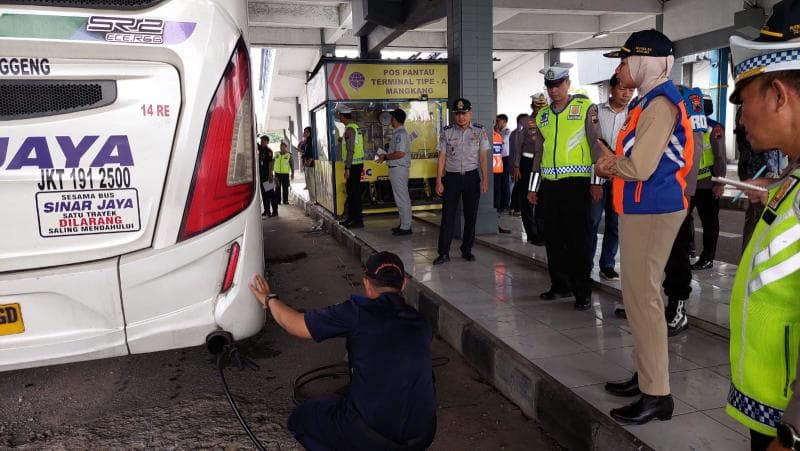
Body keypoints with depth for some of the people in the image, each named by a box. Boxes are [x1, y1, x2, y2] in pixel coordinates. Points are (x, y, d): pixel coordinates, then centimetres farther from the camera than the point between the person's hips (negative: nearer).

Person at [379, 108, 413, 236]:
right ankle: (404, 224, 23)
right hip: (398, 168, 11)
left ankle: (405, 227, -1)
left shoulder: (400, 133, -17)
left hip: (398, 168, -11)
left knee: (402, 198, -6)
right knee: (403, 198, 15)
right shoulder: (401, 132, 15)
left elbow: (400, 153, -24)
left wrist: (385, 157, -13)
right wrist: (386, 155, 13)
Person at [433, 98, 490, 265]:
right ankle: (444, 253, 4)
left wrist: (485, 180, -6)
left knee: (471, 215, 7)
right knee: (448, 216, -2)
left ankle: (467, 250, 19)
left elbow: (483, 157, 1)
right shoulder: (447, 132, 2)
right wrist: (439, 181, -3)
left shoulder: (480, 131, 3)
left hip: (472, 177, 1)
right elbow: (442, 157, 2)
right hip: (451, 177, 0)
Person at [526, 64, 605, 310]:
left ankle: (583, 292, 7)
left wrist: (596, 182, -11)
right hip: (550, 184, 5)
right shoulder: (542, 115, 14)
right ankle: (559, 285, 23)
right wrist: (532, 186, 16)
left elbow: (596, 145, -5)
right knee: (553, 238, 9)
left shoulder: (585, 108, -1)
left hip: (577, 182, -5)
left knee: (578, 239, -2)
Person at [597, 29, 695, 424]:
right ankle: (645, 374, 28)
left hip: (651, 211, -10)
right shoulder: (648, 101, 16)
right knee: (637, 296, 16)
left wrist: (611, 164, -3)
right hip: (641, 209, 10)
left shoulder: (660, 104, -16)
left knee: (644, 299, -6)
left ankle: (657, 394, 3)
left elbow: (639, 167, -22)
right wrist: (615, 164, 0)